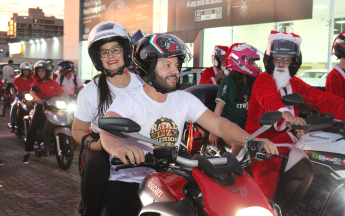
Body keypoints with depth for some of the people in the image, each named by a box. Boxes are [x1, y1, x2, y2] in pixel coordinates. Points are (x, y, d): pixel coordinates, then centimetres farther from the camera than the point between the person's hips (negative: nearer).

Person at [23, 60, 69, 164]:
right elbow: (32, 91, -11)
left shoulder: (53, 83, 11)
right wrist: (37, 98, -34)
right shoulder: (36, 83, 10)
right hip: (40, 107, -1)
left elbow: (62, 93, 3)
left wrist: (68, 100, -18)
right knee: (32, 130, -11)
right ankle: (27, 152, -9)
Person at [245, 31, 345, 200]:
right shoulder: (263, 80, -4)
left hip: (287, 141, 7)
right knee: (265, 191, -21)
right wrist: (286, 114, -48)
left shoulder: (296, 84, 17)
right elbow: (269, 98, -28)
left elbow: (319, 97, 3)